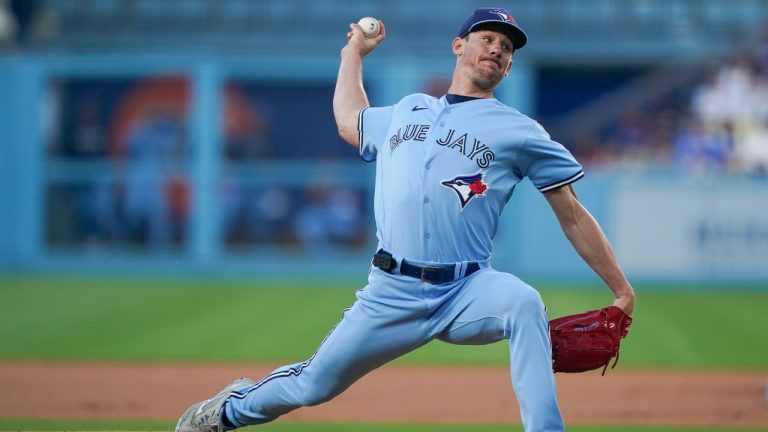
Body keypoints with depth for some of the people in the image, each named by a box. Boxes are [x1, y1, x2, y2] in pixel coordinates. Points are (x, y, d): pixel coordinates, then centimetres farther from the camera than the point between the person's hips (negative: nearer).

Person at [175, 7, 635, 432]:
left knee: (524, 303, -36)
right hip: (392, 292, 3)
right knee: (316, 383, 7)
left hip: (467, 292, -3)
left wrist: (622, 291, -1)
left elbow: (572, 214, 4)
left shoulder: (519, 131, 5)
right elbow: (349, 122, 41)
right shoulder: (406, 111, 19)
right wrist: (355, 51, 48)